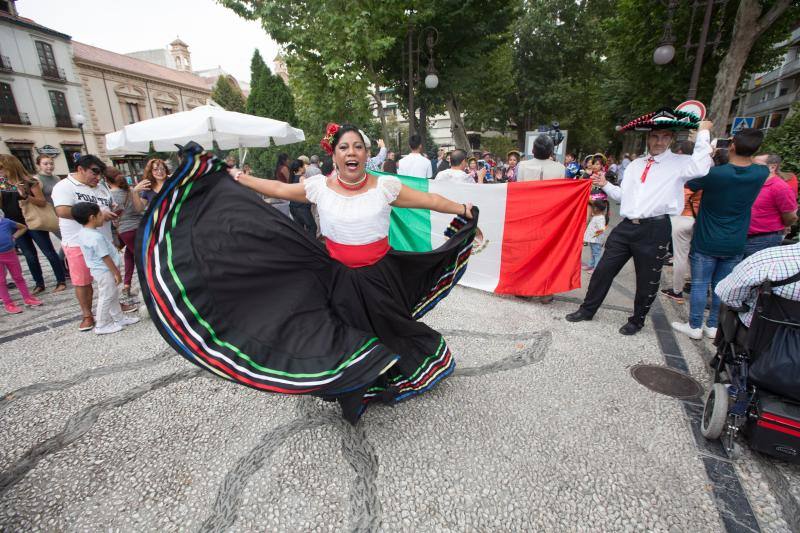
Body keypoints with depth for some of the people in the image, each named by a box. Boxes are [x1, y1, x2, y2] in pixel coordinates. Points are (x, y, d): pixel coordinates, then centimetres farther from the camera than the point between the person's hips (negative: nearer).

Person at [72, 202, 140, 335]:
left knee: (113, 295, 20)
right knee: (106, 298, 2)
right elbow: (106, 258, -22)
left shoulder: (82, 233, 3)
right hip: (105, 271, -10)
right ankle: (102, 326, 12)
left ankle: (119, 318, 31)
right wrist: (117, 273, -16)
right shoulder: (97, 237, -26)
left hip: (100, 270, 10)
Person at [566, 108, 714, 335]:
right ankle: (587, 310, 23)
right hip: (626, 226, 4)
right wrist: (605, 185, 4)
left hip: (654, 230, -4)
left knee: (647, 281, 9)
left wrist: (703, 133, -14)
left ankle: (637, 320, 29)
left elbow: (700, 167, -23)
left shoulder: (679, 163, -1)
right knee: (603, 270, 8)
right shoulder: (635, 165, 15)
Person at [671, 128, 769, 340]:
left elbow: (691, 184, 1)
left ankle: (694, 327, 13)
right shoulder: (761, 173, -6)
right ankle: (713, 326, 24)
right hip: (735, 244, 4)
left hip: (706, 243, -4)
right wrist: (749, 157, 12)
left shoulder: (713, 173, -20)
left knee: (700, 285, 5)